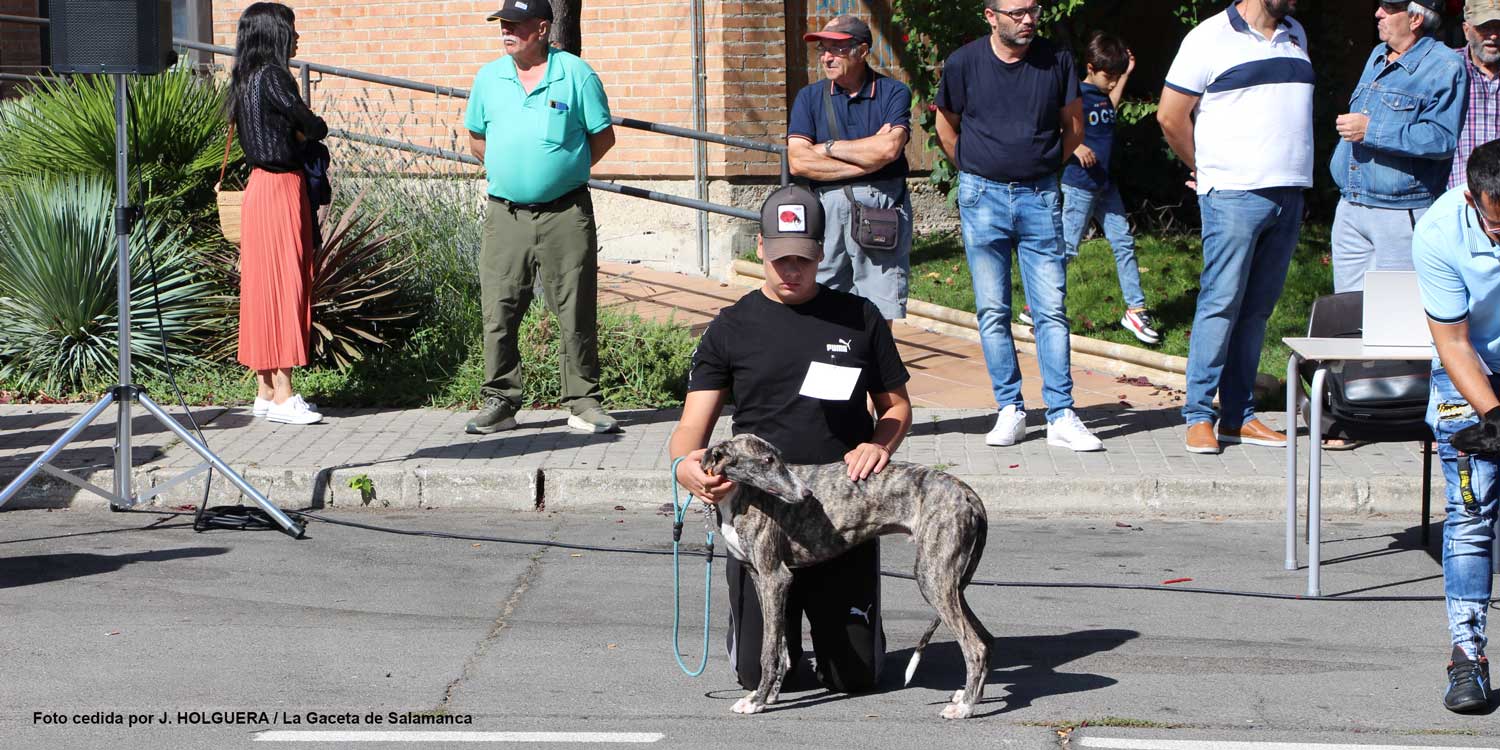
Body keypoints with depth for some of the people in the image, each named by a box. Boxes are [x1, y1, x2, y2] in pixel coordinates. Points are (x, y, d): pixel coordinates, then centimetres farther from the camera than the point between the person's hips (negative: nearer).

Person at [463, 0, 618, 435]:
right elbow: (477, 139, 20)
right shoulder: (489, 78, 8)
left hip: (566, 214, -3)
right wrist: (507, 172, 13)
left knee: (576, 312, 0)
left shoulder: (575, 75, -2)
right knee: (499, 312, 1)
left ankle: (583, 403, 7)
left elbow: (603, 137, 4)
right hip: (506, 214, 3)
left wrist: (565, 171, 5)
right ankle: (500, 402, 10)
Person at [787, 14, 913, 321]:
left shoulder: (893, 92, 4)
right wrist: (867, 161, -7)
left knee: (879, 313, -3)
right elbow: (798, 162, -3)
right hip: (827, 206, 2)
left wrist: (828, 147, -2)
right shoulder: (809, 97, 11)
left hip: (883, 206, -2)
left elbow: (889, 149, -13)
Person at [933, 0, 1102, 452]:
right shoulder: (964, 63, -1)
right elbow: (947, 126, 14)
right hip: (982, 197, 0)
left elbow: (1074, 126, 13)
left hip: (1040, 198, 0)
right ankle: (1010, 410, 10)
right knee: (992, 311, 2)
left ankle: (1061, 417, -2)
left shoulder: (1057, 60, 0)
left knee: (1051, 309, -4)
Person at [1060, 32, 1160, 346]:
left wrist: (1125, 75, 24)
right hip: (1079, 186, -8)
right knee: (1067, 247, -5)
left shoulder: (1104, 94, 11)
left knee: (1123, 243, 6)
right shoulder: (1076, 95, -13)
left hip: (1106, 185, 8)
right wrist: (1075, 147, -26)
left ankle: (1135, 309, 11)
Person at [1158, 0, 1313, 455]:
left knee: (1256, 309, 8)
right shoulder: (1211, 38, -4)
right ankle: (1198, 416, -2)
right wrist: (1207, 170, 8)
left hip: (1288, 194, 6)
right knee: (1221, 304, -7)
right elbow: (1170, 116, -2)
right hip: (1233, 196, -6)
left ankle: (1238, 416, 12)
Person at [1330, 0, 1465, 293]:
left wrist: (1371, 131, -20)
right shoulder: (1377, 56, 17)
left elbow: (1442, 139, -21)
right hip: (1349, 211, 8)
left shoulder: (1444, 68, -10)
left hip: (1400, 215, -8)